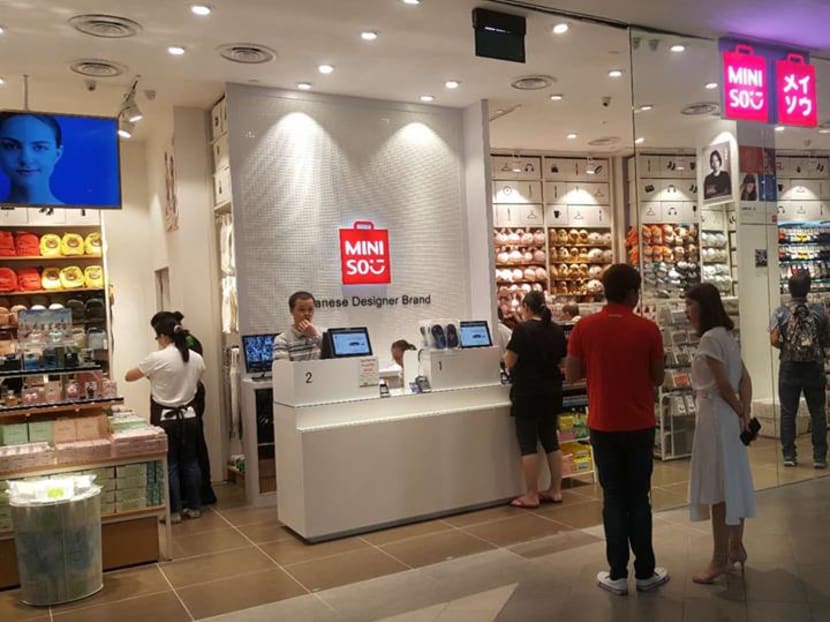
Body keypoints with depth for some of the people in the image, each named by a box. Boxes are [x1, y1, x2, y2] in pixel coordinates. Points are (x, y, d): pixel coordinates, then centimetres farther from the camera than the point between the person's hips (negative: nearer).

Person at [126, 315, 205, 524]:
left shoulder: (157, 358, -15)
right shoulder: (196, 359, 0)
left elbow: (128, 377, -3)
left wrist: (151, 375, 15)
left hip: (166, 419, -4)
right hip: (189, 416, 5)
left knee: (169, 465, 5)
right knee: (190, 462, 14)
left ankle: (174, 511, 11)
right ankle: (194, 507, 20)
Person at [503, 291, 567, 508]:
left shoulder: (522, 329, -14)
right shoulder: (557, 331, 5)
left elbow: (509, 362, -12)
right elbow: (561, 361, 12)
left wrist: (506, 356, 10)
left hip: (527, 392, -6)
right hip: (552, 392, 6)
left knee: (528, 444, 0)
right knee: (551, 441, 14)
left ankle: (531, 496, 4)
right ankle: (555, 490, 19)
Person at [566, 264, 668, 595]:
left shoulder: (584, 327, -7)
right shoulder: (647, 329, -9)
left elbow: (572, 375, -3)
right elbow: (657, 379, -2)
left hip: (603, 426, 1)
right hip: (640, 426, 0)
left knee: (613, 498, 9)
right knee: (639, 498, 11)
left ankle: (618, 575, 14)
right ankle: (645, 572, 19)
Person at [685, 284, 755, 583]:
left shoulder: (710, 338, -18)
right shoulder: (726, 335, 12)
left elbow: (723, 384, -18)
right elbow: (745, 378, 10)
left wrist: (740, 413, -4)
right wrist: (746, 413, 2)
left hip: (715, 416, -10)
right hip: (728, 416, 10)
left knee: (717, 487, -2)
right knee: (732, 482, 16)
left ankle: (721, 559, 6)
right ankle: (736, 547, 28)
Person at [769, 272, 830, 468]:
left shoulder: (780, 312, -6)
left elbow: (774, 340, -12)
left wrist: (786, 347, 7)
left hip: (789, 368, 0)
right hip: (814, 368, 0)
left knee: (788, 412, 6)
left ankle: (789, 455, 9)